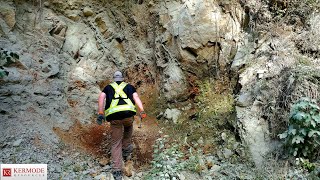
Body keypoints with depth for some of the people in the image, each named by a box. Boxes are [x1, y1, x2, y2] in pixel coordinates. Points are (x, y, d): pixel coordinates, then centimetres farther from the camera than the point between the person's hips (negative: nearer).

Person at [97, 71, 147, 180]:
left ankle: (117, 171, 4)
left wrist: (100, 113, -4)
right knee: (128, 128, 37)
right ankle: (126, 148, 28)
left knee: (116, 143, 8)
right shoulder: (129, 86, 24)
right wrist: (142, 111, -4)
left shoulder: (108, 87, 24)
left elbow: (101, 97, 5)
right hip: (128, 113, 1)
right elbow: (136, 97, 7)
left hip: (113, 116, 0)